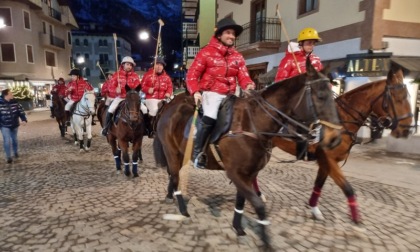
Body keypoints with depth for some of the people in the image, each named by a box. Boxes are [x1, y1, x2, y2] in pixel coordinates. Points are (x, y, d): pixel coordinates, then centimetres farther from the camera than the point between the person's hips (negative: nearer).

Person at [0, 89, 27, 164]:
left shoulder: (15, 102, -6)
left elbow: (21, 111, -6)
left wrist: (24, 119, -21)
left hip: (14, 125, 3)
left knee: (14, 139, 18)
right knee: (7, 141, -5)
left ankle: (16, 152, 40)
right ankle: (8, 157, 9)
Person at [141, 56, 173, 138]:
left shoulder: (166, 77, 11)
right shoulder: (148, 75, 2)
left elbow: (170, 86, 13)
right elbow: (142, 86, 2)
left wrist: (168, 93, -7)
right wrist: (148, 90, -18)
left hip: (163, 98, 4)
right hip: (151, 98, -4)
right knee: (154, 109, -28)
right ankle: (150, 129, -11)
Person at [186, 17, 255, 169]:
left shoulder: (237, 57, 15)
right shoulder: (206, 52, 0)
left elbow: (243, 76, 5)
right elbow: (192, 75, -3)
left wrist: (249, 85, -19)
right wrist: (195, 91, -20)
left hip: (229, 95, 6)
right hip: (211, 93, -6)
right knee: (210, 118, -29)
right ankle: (197, 152, -13)